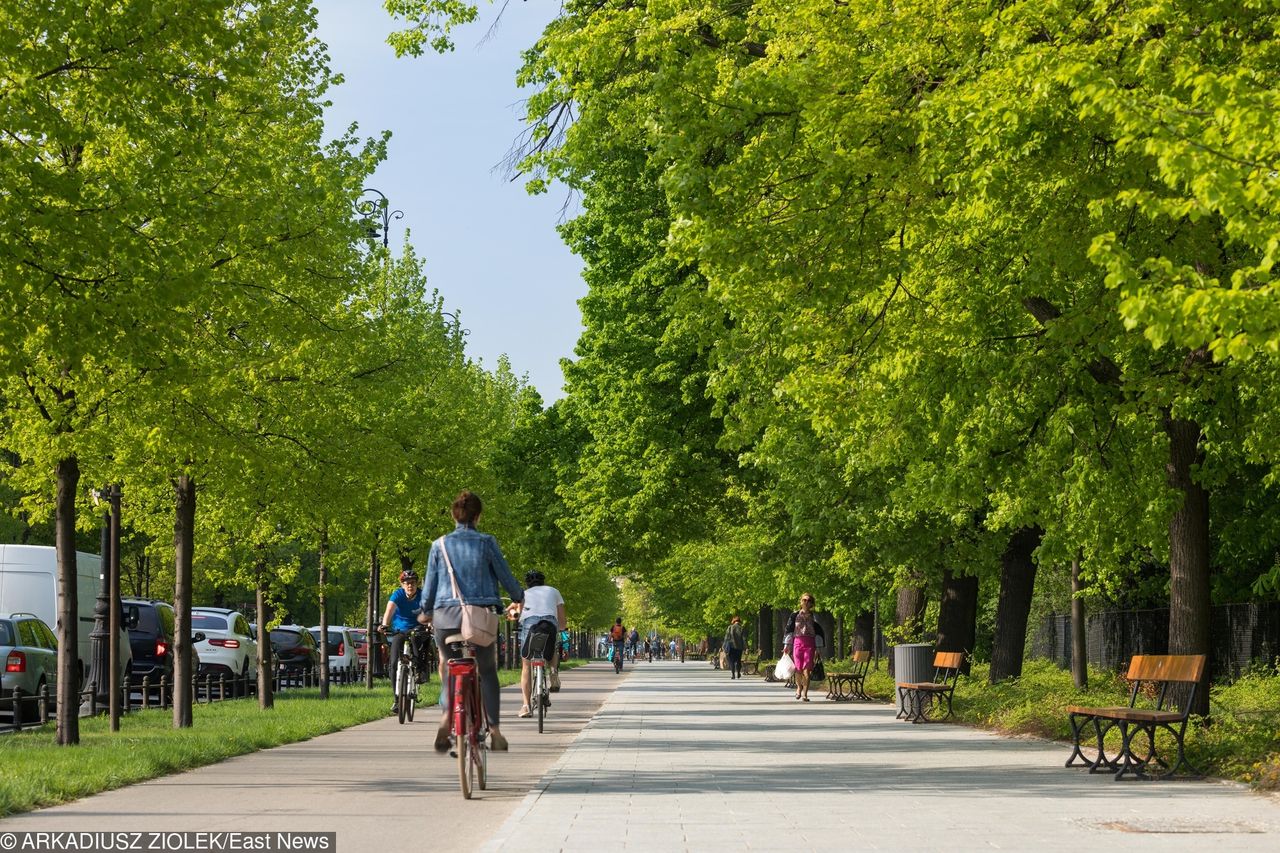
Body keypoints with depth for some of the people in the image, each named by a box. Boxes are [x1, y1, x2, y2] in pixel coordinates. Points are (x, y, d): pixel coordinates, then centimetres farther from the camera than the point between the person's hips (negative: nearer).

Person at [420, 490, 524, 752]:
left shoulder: (440, 545, 2)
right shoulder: (486, 543, -2)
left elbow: (430, 584, 7)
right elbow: (505, 575, 5)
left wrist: (426, 610, 24)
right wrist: (519, 597, 24)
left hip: (447, 614, 1)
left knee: (449, 669, 14)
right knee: (488, 671, 13)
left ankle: (446, 717, -12)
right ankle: (494, 730, 7)